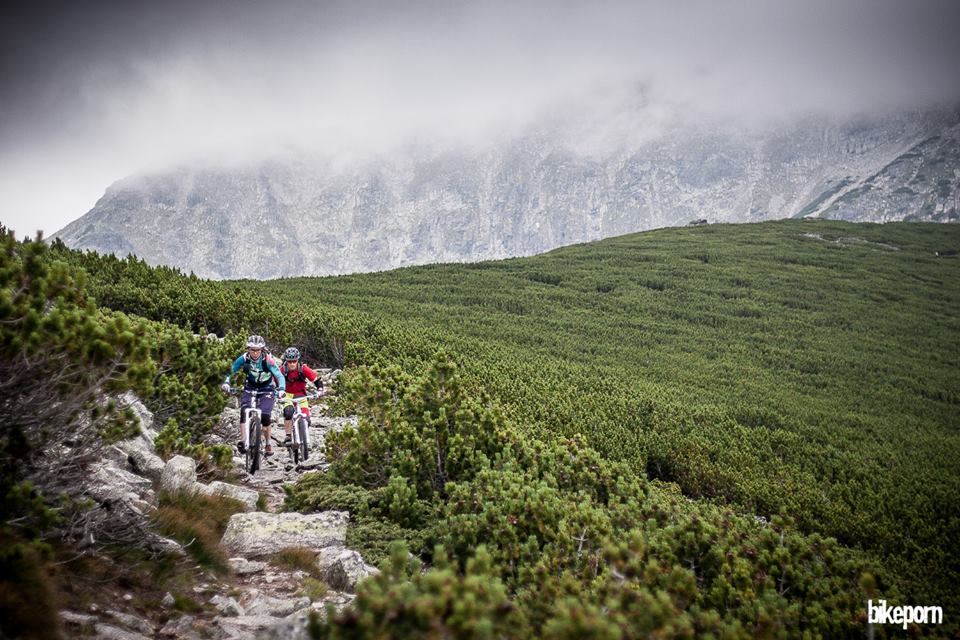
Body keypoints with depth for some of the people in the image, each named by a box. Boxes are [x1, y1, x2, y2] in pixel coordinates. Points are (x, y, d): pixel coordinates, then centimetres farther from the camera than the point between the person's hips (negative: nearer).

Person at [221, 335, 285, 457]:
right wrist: (226, 382, -39)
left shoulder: (268, 360, -24)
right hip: (250, 389, 2)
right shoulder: (243, 359, -18)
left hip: (267, 390, -2)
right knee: (244, 412, -23)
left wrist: (281, 389, -47)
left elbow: (279, 376, -28)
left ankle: (268, 444, 5)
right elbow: (231, 371, -18)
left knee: (265, 417, -15)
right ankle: (242, 441, -18)